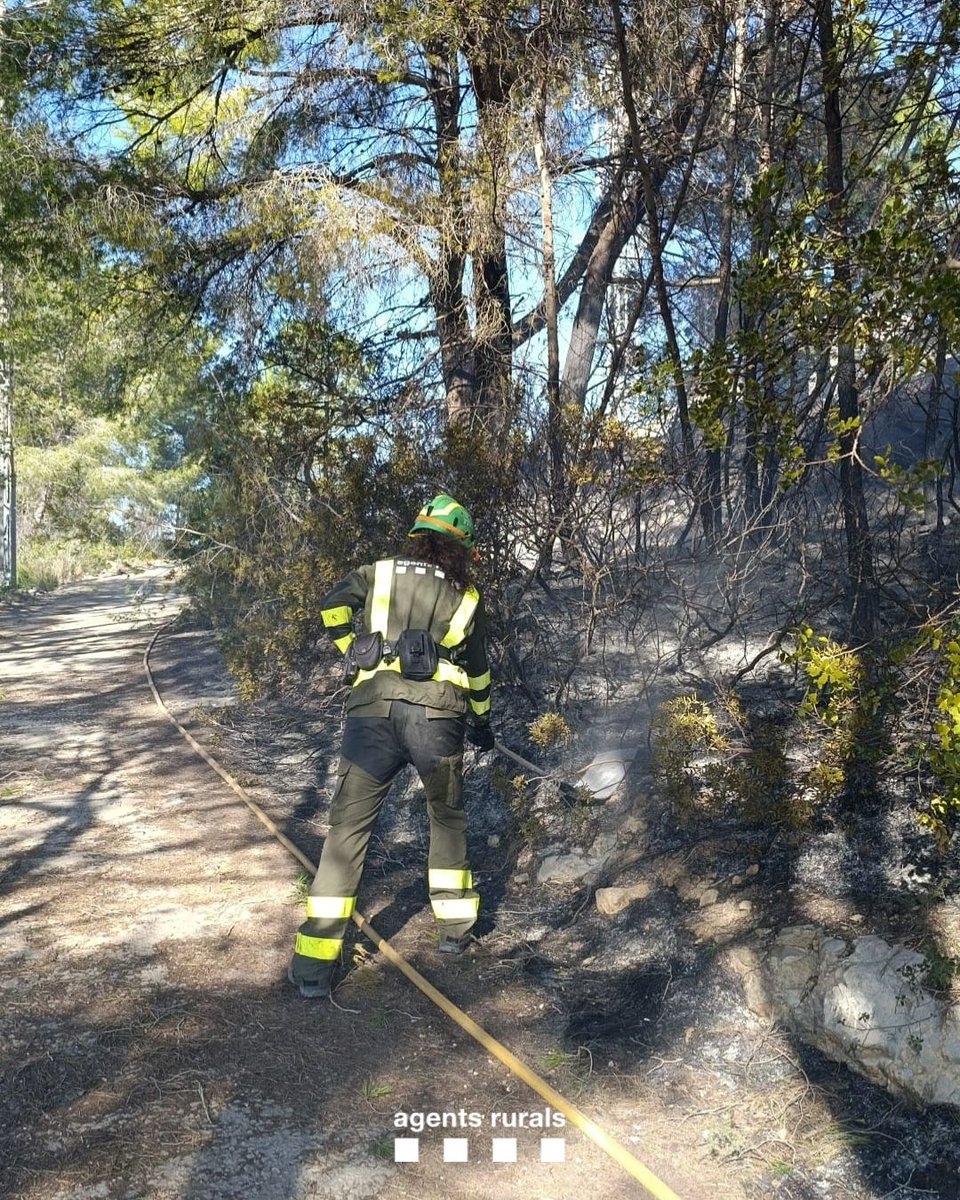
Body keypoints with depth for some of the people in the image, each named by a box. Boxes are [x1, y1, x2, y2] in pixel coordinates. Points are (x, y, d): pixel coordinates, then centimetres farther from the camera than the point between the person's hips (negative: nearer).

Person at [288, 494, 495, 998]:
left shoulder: (378, 573, 16)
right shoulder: (468, 596, 17)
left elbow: (333, 605, -1)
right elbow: (477, 670, 25)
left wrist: (351, 650, 11)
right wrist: (482, 721, 38)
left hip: (372, 711, 0)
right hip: (437, 715, 0)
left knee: (348, 829, 3)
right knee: (447, 819, 24)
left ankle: (314, 962, -1)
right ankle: (454, 926, 29)